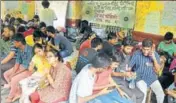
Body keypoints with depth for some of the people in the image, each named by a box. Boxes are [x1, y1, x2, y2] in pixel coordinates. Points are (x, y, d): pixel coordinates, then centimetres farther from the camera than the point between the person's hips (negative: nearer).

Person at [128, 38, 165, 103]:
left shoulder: (155, 54, -4)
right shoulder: (136, 54, -11)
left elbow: (158, 70, -5)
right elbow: (129, 67, -8)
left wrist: (154, 58, -17)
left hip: (152, 78, 3)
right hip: (140, 78, -3)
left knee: (161, 94, -14)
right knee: (143, 93, -28)